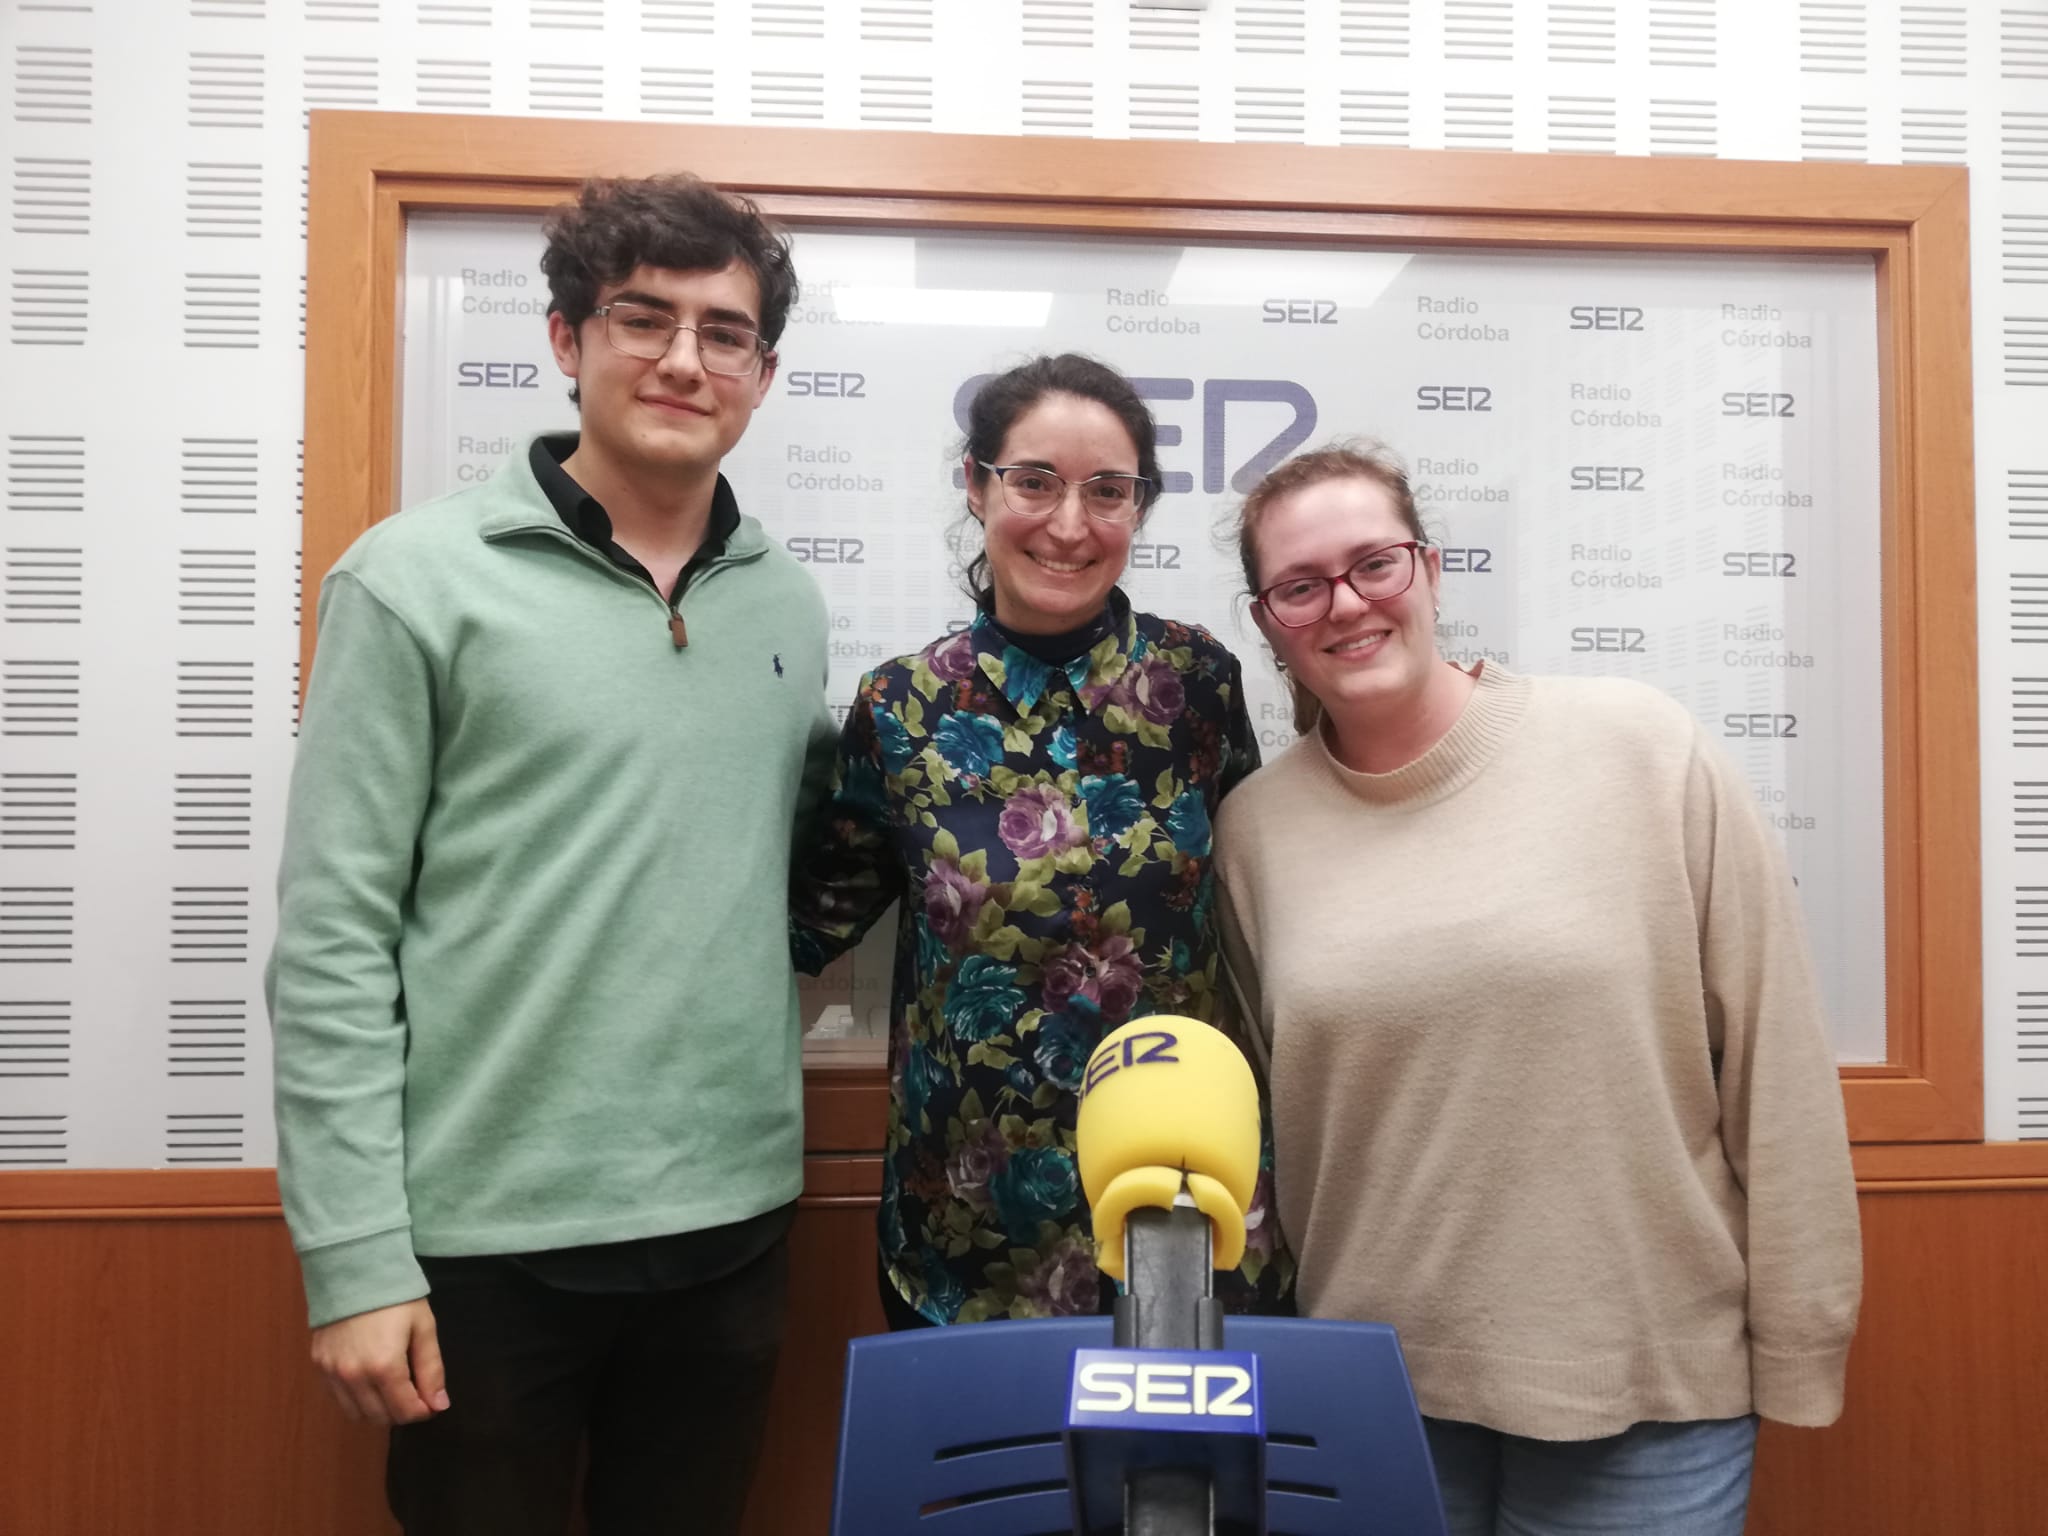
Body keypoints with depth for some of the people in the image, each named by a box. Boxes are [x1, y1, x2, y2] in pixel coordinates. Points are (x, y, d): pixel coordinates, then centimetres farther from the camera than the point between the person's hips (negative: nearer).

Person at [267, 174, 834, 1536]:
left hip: (735, 1222, 4)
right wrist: (355, 1256, -11)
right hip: (486, 1236, -4)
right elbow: (333, 939, -9)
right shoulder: (419, 581, -7)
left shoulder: (788, 603, 6)